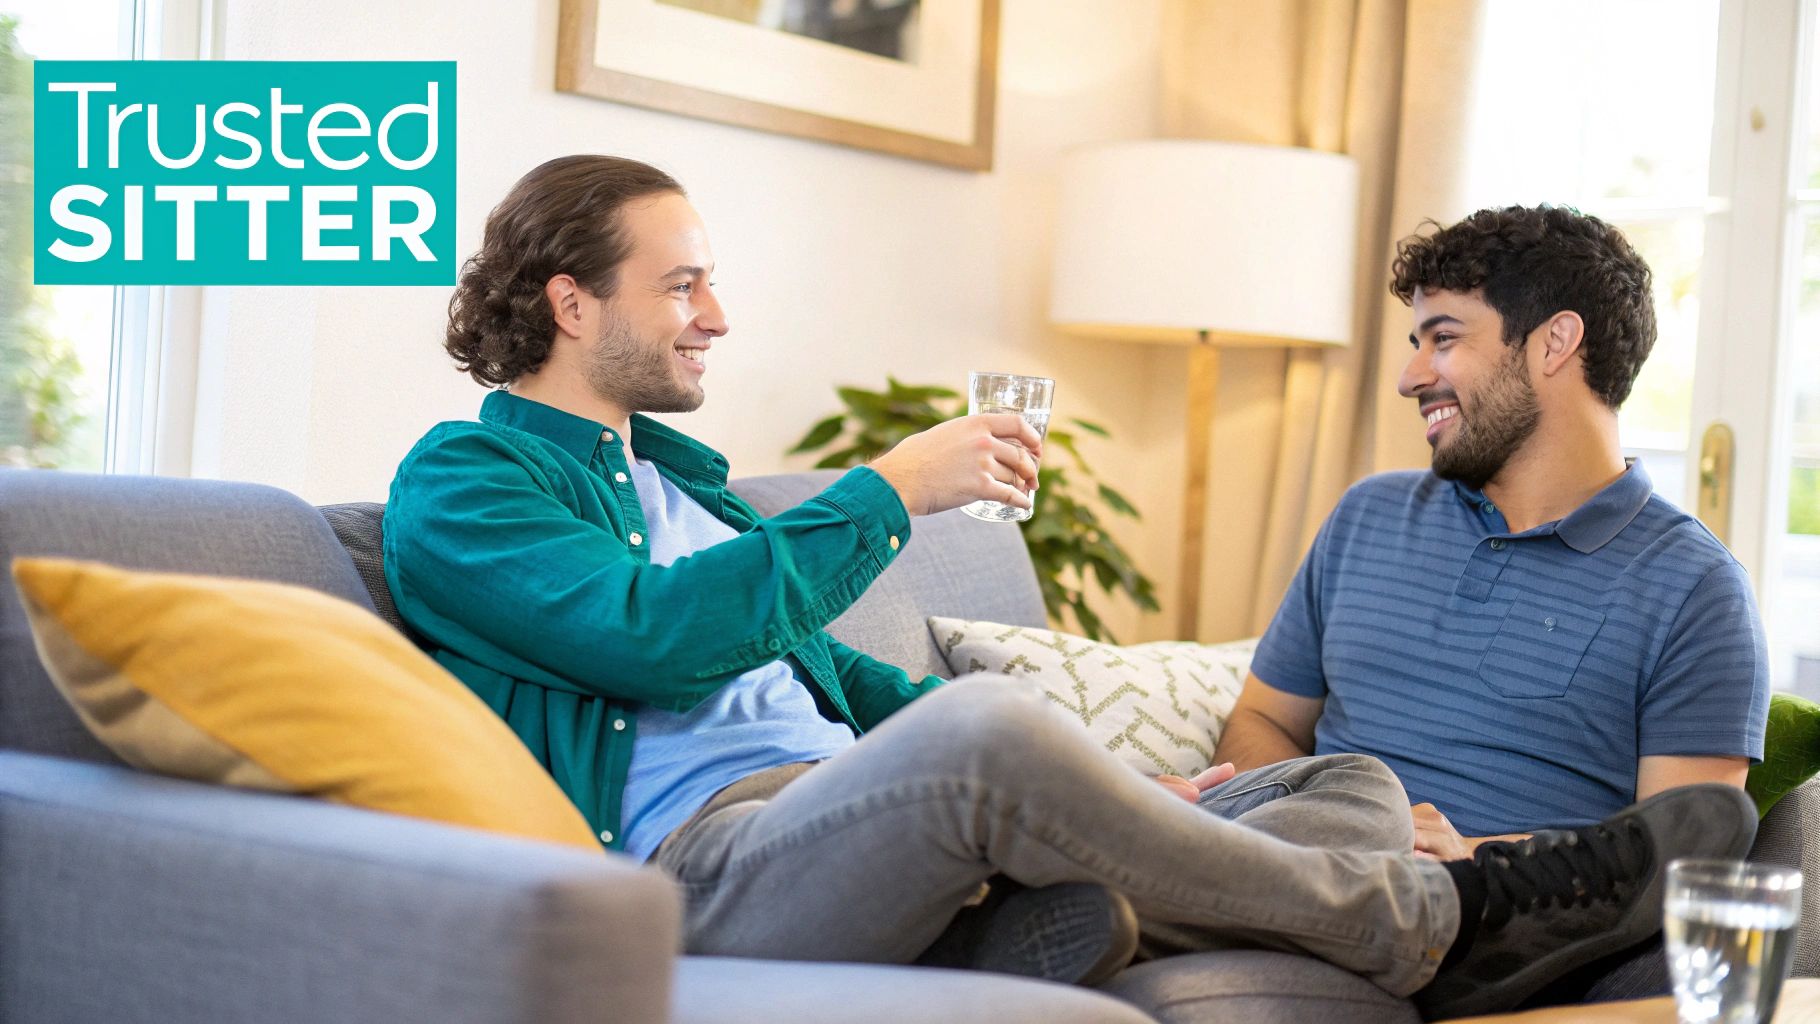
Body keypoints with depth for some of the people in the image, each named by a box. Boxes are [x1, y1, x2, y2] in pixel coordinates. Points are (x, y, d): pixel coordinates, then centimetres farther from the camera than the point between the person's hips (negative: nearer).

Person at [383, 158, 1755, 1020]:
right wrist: (891, 489, -10)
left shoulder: (673, 467, 28)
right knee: (985, 727, -38)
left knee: (1361, 785, -1)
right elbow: (661, 635, -15)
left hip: (860, 824, 8)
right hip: (710, 857, -8)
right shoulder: (461, 483, 3)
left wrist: (1087, 786, 18)